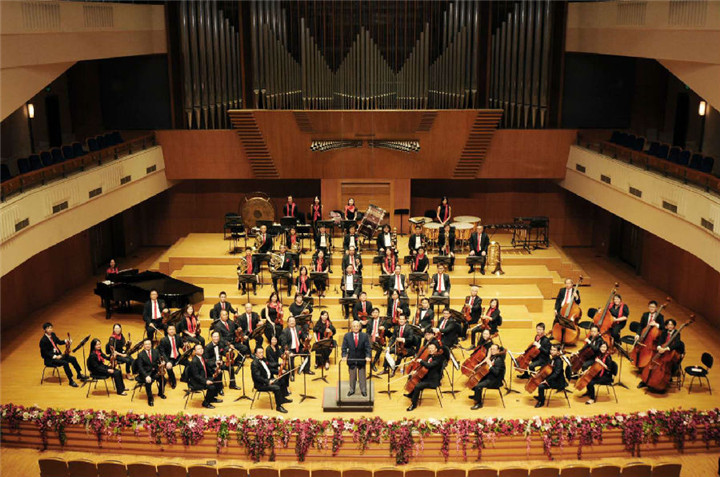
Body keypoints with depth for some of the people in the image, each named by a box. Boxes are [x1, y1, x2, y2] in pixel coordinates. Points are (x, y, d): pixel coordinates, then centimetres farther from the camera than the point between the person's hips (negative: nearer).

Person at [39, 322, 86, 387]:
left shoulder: (53, 335, 5)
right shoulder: (43, 340, -18)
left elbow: (59, 342, 16)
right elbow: (45, 353, -18)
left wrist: (66, 341, -3)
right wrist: (55, 357, -24)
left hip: (57, 355, 8)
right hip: (50, 359, -8)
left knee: (73, 358, -4)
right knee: (65, 363, -27)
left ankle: (80, 375, 9)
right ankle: (71, 381, -20)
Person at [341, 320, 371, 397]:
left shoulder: (364, 336, -5)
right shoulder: (347, 336, -4)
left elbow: (367, 347, -7)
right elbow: (344, 347, -5)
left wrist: (367, 356, -21)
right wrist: (344, 356, -20)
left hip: (361, 359, 0)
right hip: (351, 359, 0)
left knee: (362, 375, 8)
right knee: (352, 375, 10)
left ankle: (363, 390, 21)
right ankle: (352, 390, 25)